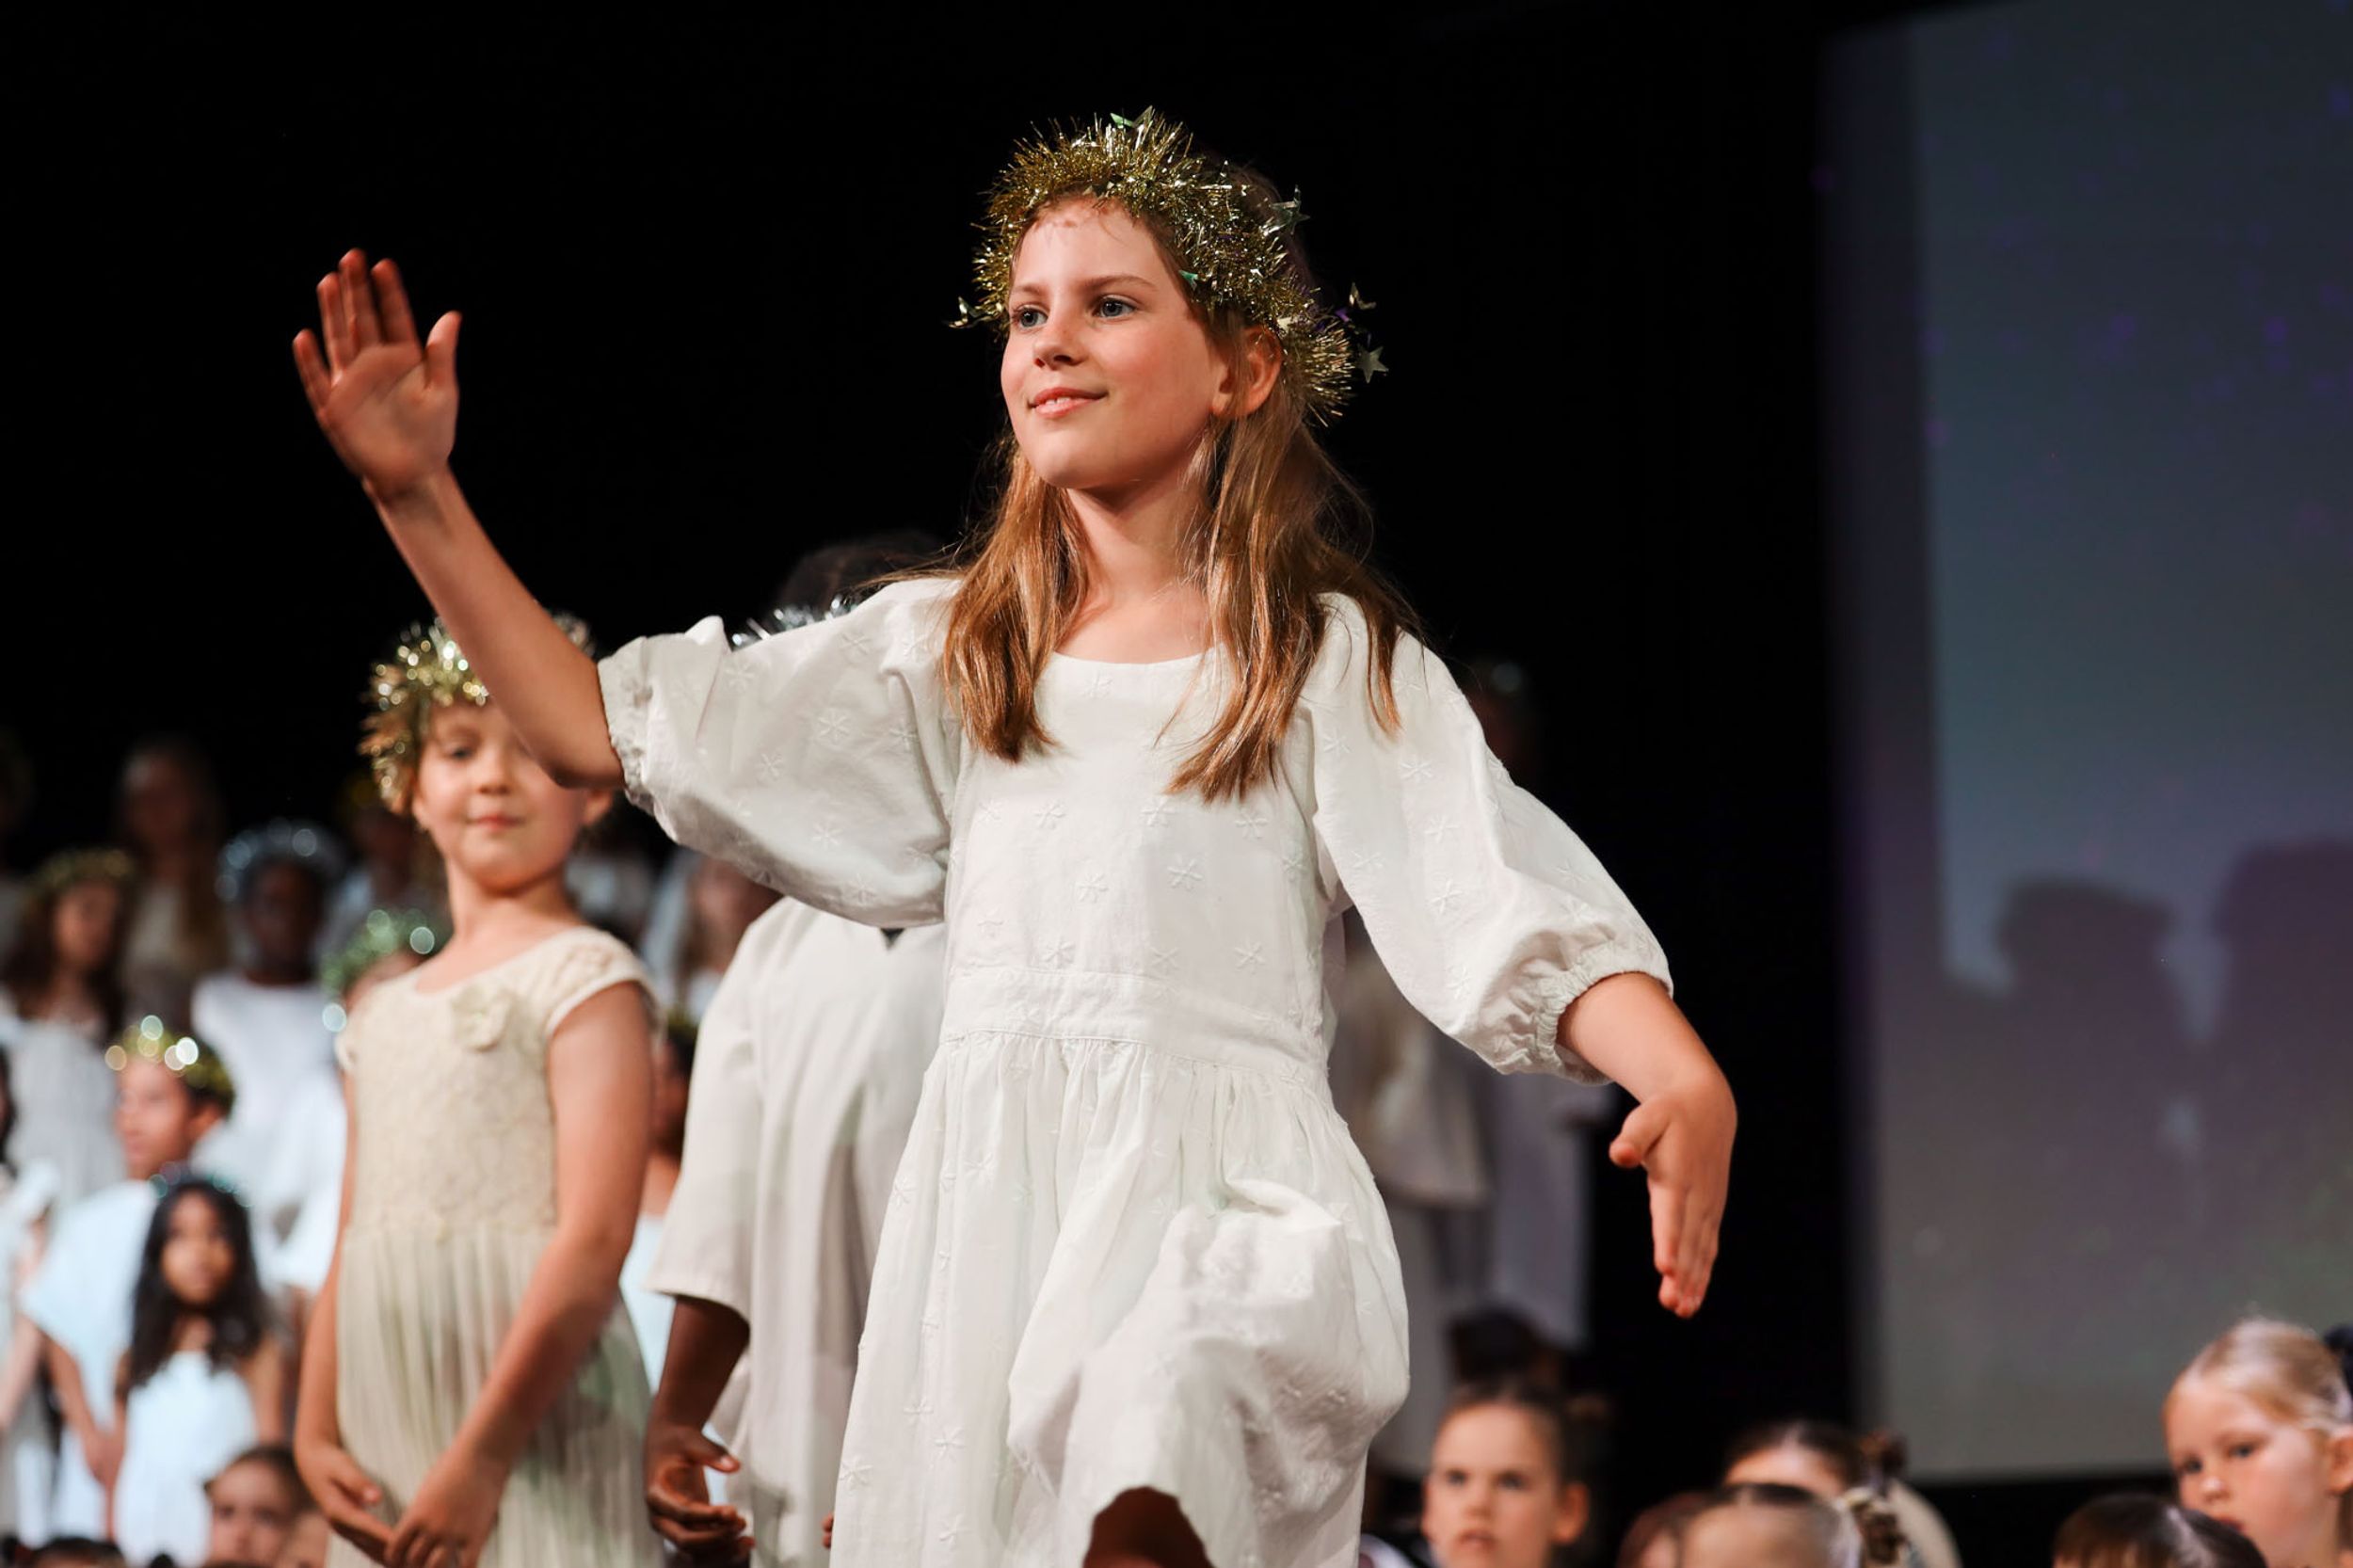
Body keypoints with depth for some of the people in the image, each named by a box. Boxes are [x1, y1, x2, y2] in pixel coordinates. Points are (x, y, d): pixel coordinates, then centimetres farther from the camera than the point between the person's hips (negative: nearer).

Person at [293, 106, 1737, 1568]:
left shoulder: (1329, 661, 7)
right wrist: (422, 499, 12)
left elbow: (1520, 915, -5)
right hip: (982, 1217, 5)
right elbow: (605, 730, 20)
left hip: (1216, 1201, -4)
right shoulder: (952, 651, 20)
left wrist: (1689, 1084, -24)